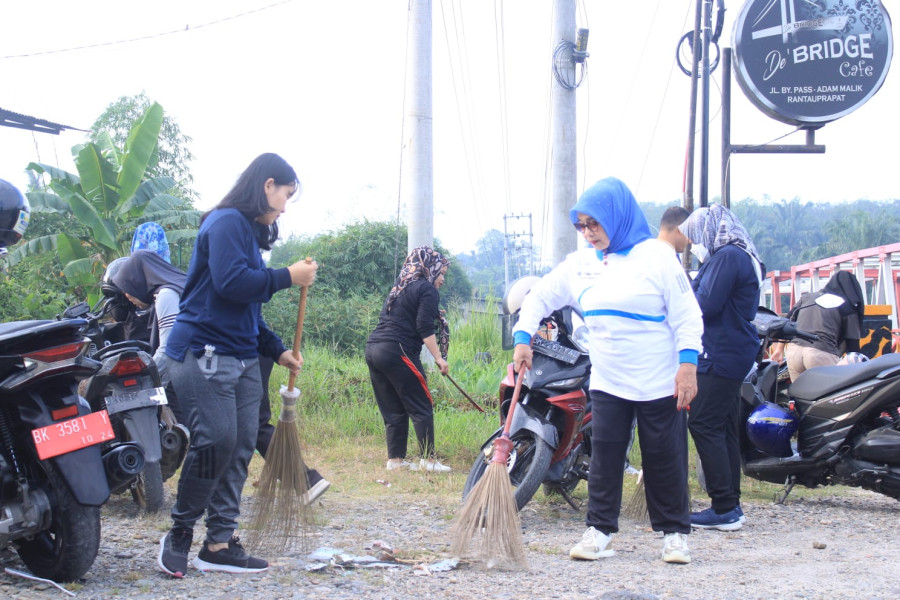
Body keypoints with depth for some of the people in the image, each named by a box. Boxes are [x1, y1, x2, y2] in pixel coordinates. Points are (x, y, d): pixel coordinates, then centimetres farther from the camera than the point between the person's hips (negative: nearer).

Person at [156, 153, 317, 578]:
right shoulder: (227, 222, -8)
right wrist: (287, 277, -11)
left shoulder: (250, 231, 22)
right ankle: (179, 534, 1)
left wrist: (277, 351, 16)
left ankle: (219, 544, 7)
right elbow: (230, 282, -22)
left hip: (242, 358, 10)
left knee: (240, 448, 4)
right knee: (216, 441, -15)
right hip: (204, 351, -10)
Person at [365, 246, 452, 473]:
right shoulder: (427, 290, -2)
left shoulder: (400, 288, 23)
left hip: (373, 349, 8)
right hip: (398, 352, -8)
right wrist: (439, 358, -11)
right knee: (422, 408, -2)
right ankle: (428, 459, -4)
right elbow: (425, 328, -12)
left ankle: (395, 459, 12)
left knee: (393, 411, 12)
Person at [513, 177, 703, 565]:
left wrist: (688, 365, -15)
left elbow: (686, 315, -7)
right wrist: (523, 337, 1)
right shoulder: (579, 264, 8)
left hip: (660, 385, -4)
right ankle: (599, 531, 6)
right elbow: (540, 297, 16)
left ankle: (674, 533, 14)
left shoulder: (656, 257, -6)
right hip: (606, 383, 4)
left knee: (665, 459, 3)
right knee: (604, 457, 0)